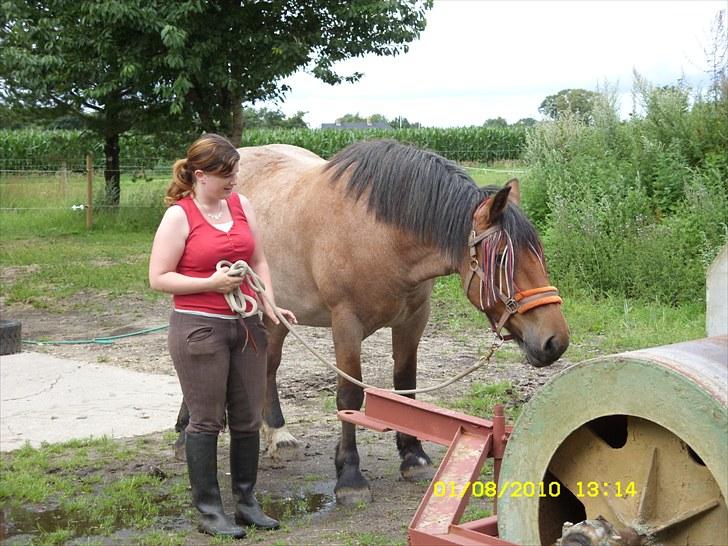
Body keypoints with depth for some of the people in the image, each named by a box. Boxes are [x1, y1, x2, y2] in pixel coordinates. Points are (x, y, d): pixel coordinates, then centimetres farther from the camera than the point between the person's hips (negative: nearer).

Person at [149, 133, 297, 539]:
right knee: (207, 421, 4)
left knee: (248, 419, 12)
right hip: (200, 329, -6)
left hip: (247, 325, 6)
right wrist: (211, 283, -20)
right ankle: (209, 509, 15)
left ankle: (247, 501, 26)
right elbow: (158, 278, -10)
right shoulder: (179, 216, -10)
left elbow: (259, 261, 13)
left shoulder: (241, 204, 6)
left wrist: (270, 304, -1)